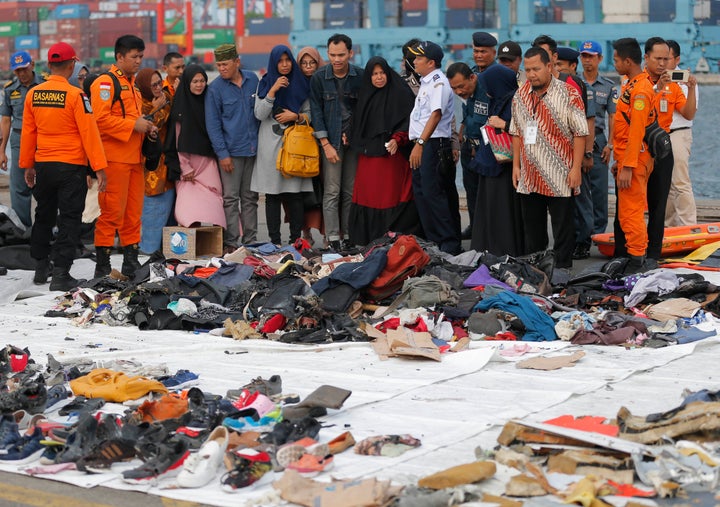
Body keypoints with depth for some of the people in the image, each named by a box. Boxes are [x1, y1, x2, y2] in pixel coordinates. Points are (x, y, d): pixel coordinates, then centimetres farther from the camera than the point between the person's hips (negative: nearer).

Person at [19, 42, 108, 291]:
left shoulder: (34, 94, 1)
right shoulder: (75, 95, -14)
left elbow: (28, 132, 8)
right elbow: (89, 132, -14)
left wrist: (27, 165, 18)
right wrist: (99, 167, -11)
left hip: (43, 166, 5)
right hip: (71, 167, -5)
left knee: (44, 216, 19)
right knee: (69, 220, 1)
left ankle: (41, 266, 28)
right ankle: (60, 273, -3)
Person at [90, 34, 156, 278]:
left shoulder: (131, 84, 22)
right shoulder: (105, 82, -8)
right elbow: (100, 119, -19)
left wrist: (146, 127, 11)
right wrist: (134, 125, -17)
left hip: (133, 157, 9)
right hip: (114, 158, -9)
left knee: (133, 212, 11)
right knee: (112, 212, -7)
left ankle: (131, 262, 18)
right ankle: (102, 266, -2)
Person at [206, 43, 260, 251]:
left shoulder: (252, 80, 7)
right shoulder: (215, 88, -4)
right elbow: (213, 124, -5)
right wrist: (222, 153, -11)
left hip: (253, 148, 4)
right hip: (231, 151, -4)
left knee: (250, 197, 9)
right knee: (230, 197, -5)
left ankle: (250, 240, 14)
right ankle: (230, 242, -2)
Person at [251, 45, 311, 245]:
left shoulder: (301, 83, 10)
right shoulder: (265, 83, 7)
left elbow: (310, 114, 13)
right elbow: (259, 114, -4)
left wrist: (295, 116, -6)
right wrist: (273, 90, -12)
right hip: (271, 144, -1)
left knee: (295, 194, -3)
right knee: (272, 195, -1)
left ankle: (296, 239, 3)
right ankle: (275, 242, 2)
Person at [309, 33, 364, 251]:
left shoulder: (360, 76, 2)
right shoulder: (319, 78, -1)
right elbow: (316, 111, -1)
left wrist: (352, 134, -2)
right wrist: (326, 144, -6)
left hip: (354, 140, 2)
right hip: (331, 140, -2)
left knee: (351, 191, 3)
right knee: (332, 191, -6)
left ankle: (347, 236, 9)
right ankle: (333, 238, -5)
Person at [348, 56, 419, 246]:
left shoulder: (400, 93, -2)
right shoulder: (366, 95, 15)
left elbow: (408, 120, -8)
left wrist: (397, 139, -21)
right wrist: (360, 147, 11)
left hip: (391, 156, -5)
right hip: (368, 156, 5)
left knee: (390, 199, -9)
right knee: (366, 198, 1)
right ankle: (367, 243, 6)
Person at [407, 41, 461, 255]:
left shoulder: (438, 82, -12)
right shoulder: (426, 82, 19)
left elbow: (436, 115, -21)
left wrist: (420, 143, -25)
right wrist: (417, 143, 17)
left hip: (434, 144, -10)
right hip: (422, 145, 10)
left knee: (434, 194, -11)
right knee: (421, 193, 11)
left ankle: (449, 243, -8)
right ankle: (433, 241, 18)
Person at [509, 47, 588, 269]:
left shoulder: (568, 94, -7)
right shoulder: (520, 96, 10)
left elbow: (580, 133, -8)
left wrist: (575, 168, -13)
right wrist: (516, 165, 10)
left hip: (560, 178, -5)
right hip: (528, 177, 5)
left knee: (562, 228, 0)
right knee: (532, 227, 13)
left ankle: (563, 269, 7)